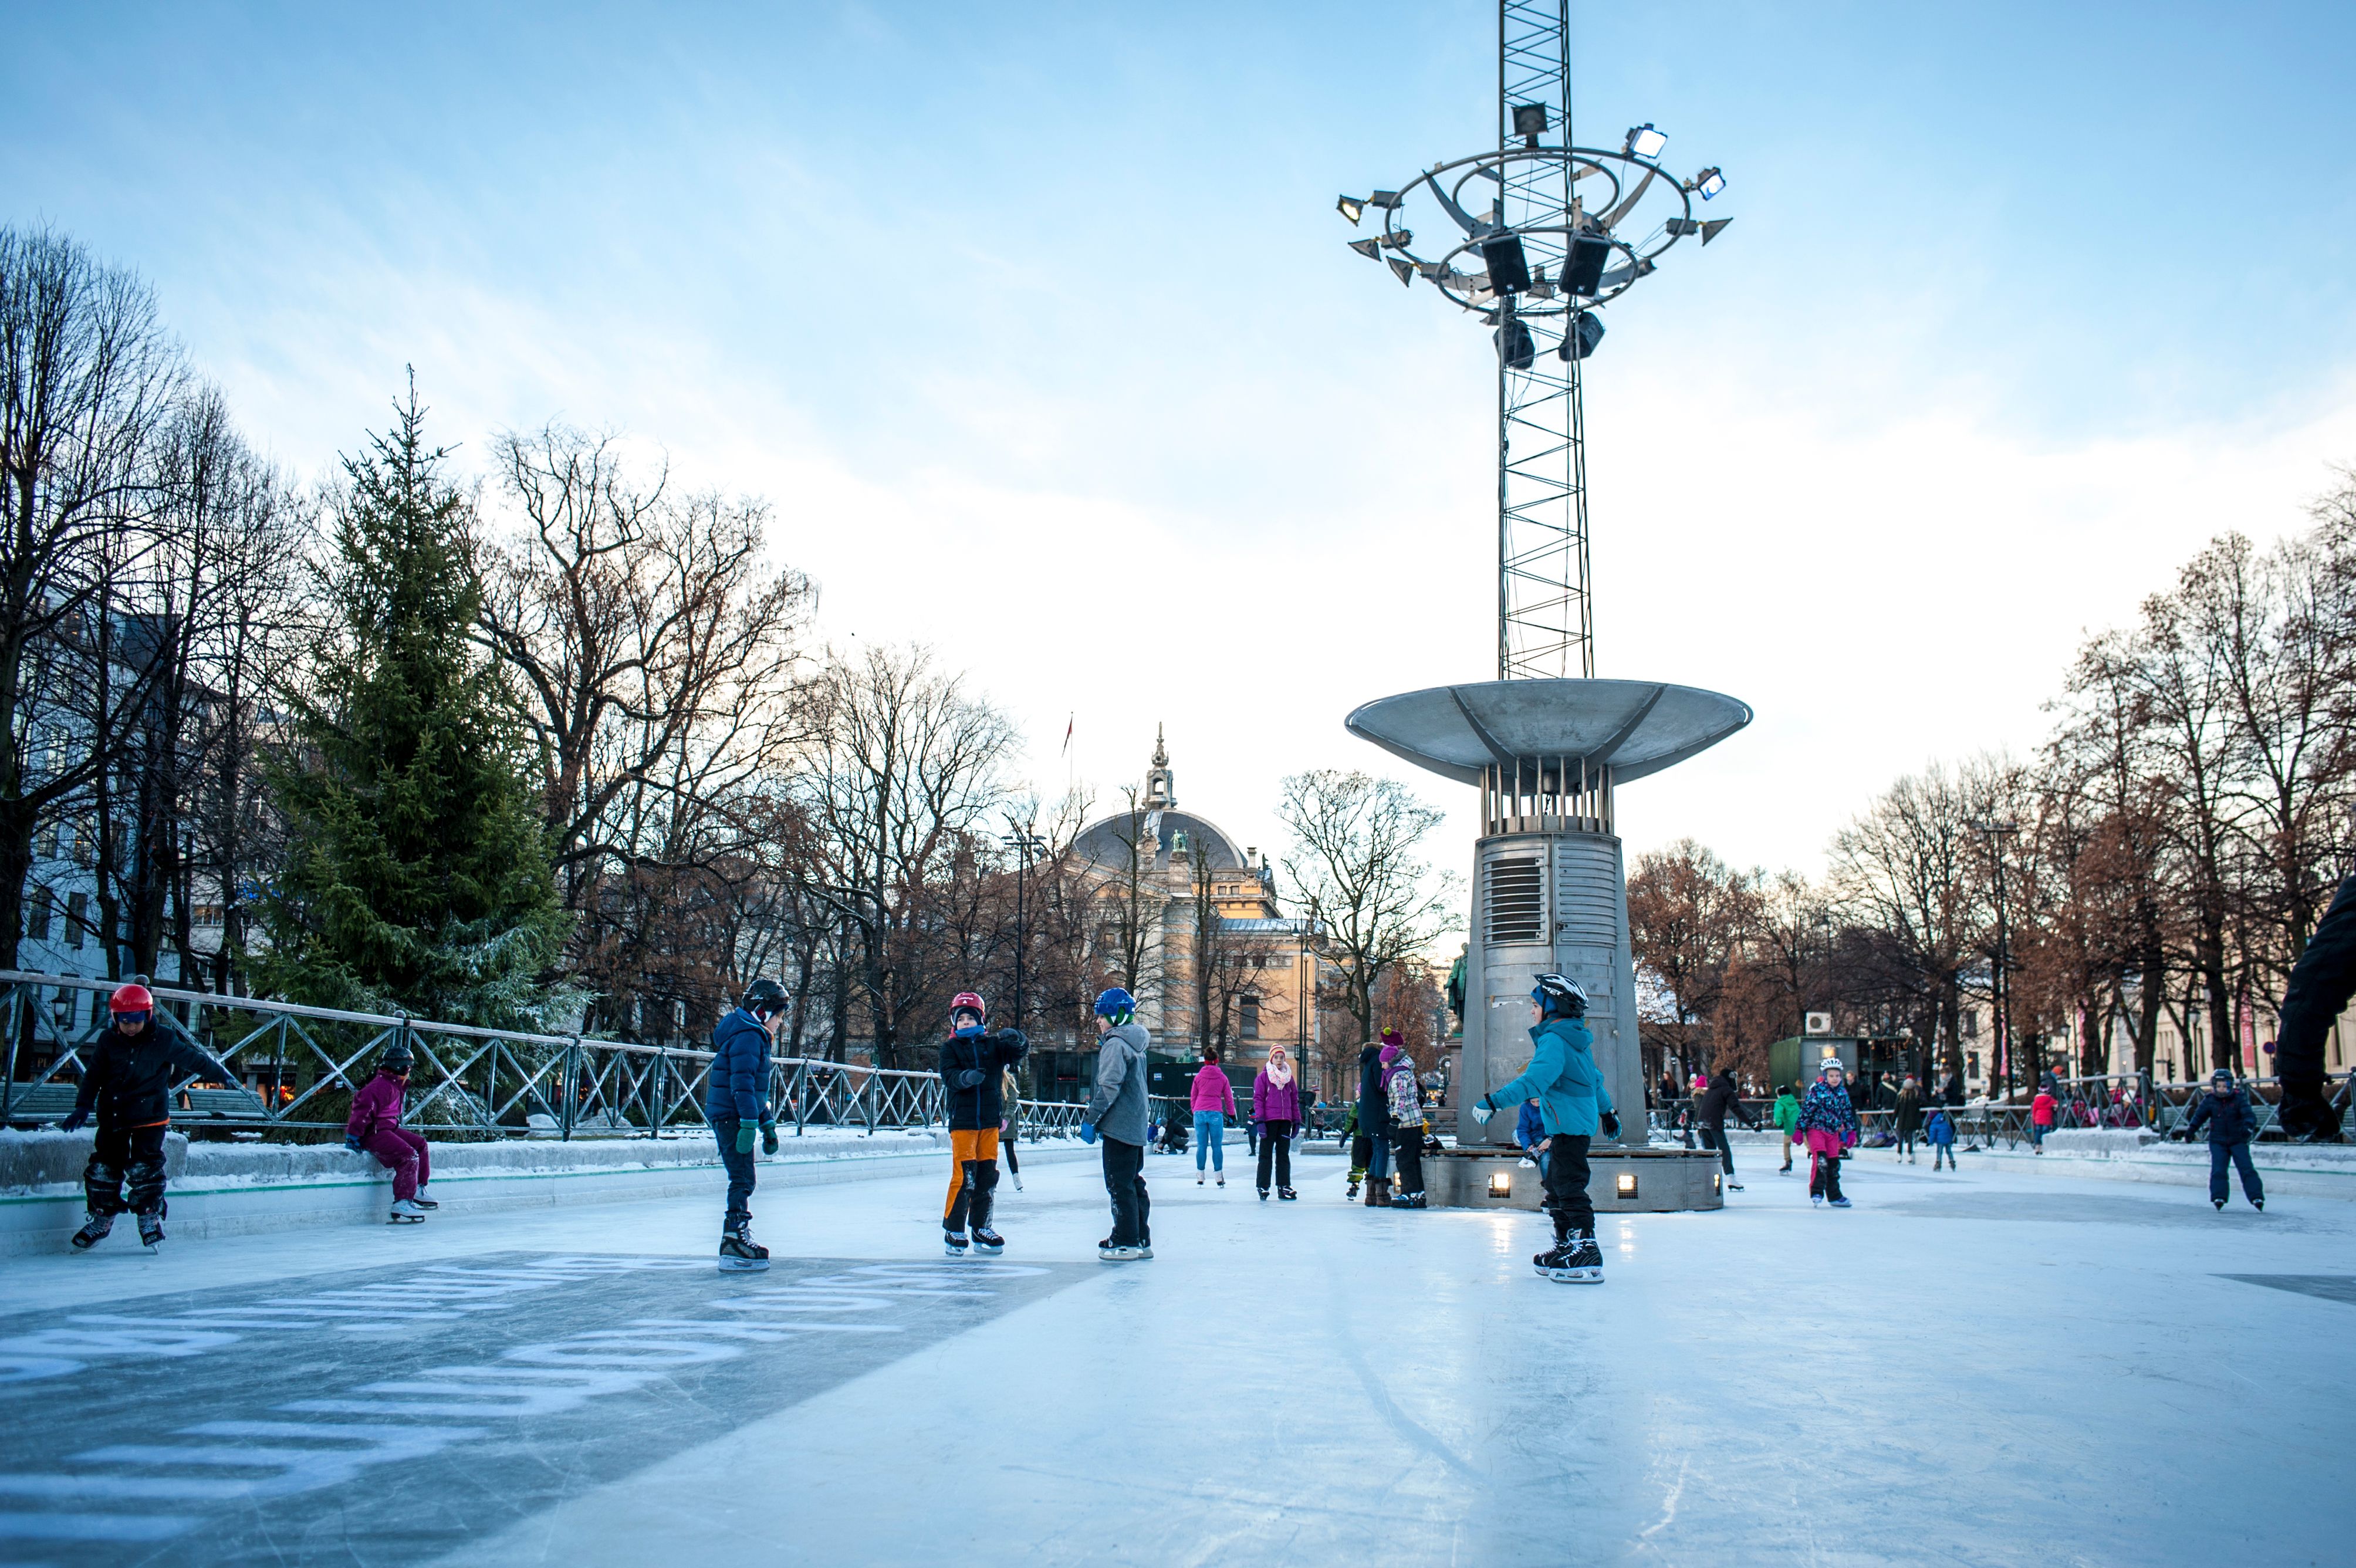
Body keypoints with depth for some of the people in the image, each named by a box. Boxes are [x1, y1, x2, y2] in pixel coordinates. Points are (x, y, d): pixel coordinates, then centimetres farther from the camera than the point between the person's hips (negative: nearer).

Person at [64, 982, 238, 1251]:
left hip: (150, 1117, -3)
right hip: (112, 1116, 3)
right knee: (103, 1167, 5)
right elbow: (92, 1077, 4)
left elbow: (193, 1059, 7)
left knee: (145, 1168, -9)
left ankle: (150, 1217, 4)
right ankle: (101, 1219, 20)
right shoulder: (107, 1043, 0)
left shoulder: (164, 1041, -5)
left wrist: (221, 1074, 17)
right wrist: (83, 1107, -7)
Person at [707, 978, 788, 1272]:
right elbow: (742, 1082, -23)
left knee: (743, 1181, 16)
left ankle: (739, 1239, 24)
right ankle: (734, 1243, -15)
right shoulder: (748, 1036, -13)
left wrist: (768, 1125, 26)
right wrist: (750, 1123, -27)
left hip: (729, 1118, 11)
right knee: (743, 1180, -12)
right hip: (731, 1117, -11)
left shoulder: (755, 1036, 20)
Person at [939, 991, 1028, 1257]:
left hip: (990, 1121, 3)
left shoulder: (993, 1044, 8)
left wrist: (1017, 1040, -26)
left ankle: (981, 1228, 18)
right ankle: (953, 1230, 2)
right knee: (964, 1176, -9)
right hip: (962, 1120, -3)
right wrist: (966, 1077, -32)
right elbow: (949, 1077, -10)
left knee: (987, 1176, 8)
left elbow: (1018, 1052, -3)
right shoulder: (950, 1048, 3)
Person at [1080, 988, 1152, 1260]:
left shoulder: (1115, 1044, -13)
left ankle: (1125, 1242, -3)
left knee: (1119, 1184, -5)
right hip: (1136, 1126, 10)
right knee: (1133, 1182, 13)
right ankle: (1142, 1240, 17)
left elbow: (1109, 1086, -20)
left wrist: (1090, 1119, -16)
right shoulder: (1135, 1043, 17)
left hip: (1118, 1126, -10)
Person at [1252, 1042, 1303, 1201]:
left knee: (1284, 1154, 7)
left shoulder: (1289, 1077, 13)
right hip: (1269, 1120, -4)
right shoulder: (1263, 1077, 0)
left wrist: (1296, 1121, 12)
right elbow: (1258, 1099, -4)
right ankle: (1263, 1187, 3)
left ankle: (1284, 1187, 12)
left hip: (1285, 1121, 4)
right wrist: (1260, 1121, -11)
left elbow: (1295, 1100, 17)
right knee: (1266, 1154, 0)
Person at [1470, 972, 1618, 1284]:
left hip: (1569, 1126, -10)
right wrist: (1607, 1112, 41)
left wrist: (1493, 1101, -34)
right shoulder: (1577, 1039, 15)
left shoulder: (1554, 1040, -17)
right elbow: (1595, 1079, 27)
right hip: (1574, 1125, 10)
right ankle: (1565, 1246, 24)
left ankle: (1585, 1253, -17)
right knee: (1556, 1183, 17)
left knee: (1569, 1186, -13)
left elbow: (1534, 1080, -30)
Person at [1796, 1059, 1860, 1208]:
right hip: (1816, 1129, -6)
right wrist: (1800, 1130, -12)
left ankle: (1834, 1196, 19)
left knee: (1834, 1164, 9)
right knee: (1820, 1159, -21)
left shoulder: (1843, 1093, 7)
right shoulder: (1817, 1090, -11)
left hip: (1833, 1132, 6)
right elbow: (1806, 1109, -10)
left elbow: (1848, 1113, 16)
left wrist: (1851, 1131, 11)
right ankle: (1816, 1192, -18)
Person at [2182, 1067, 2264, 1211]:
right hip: (2218, 1141, 2)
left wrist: (2248, 1126, -38)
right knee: (2218, 1170, -9)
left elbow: (2249, 1115, -17)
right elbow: (2199, 1116, 8)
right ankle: (2219, 1197, -4)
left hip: (2238, 1141, -2)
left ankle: (2257, 1198, -7)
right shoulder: (2209, 1101, -1)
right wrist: (2190, 1131, -1)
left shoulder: (2239, 1098, -8)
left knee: (2247, 1169, -8)